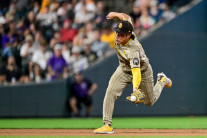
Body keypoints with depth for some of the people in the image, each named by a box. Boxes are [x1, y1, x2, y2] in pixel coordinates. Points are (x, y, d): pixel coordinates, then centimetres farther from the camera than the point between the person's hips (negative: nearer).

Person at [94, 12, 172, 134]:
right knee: (111, 92, -20)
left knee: (150, 102, 15)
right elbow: (127, 17, -3)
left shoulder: (133, 50, -42)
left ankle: (162, 81, 45)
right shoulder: (124, 30, -25)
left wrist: (135, 90, -65)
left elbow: (136, 72, -52)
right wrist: (116, 14, 14)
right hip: (124, 70, 6)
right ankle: (108, 125, -18)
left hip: (142, 71, -5)